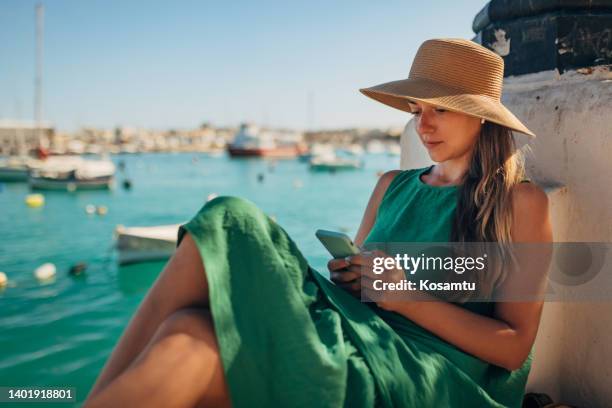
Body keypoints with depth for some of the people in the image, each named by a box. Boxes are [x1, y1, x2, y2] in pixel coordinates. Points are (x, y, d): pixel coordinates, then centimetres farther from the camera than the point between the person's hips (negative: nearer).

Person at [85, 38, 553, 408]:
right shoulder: (392, 186, 20)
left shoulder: (521, 201, 5)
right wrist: (345, 275, -2)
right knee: (230, 226, -23)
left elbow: (514, 345, 0)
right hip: (360, 339, 5)